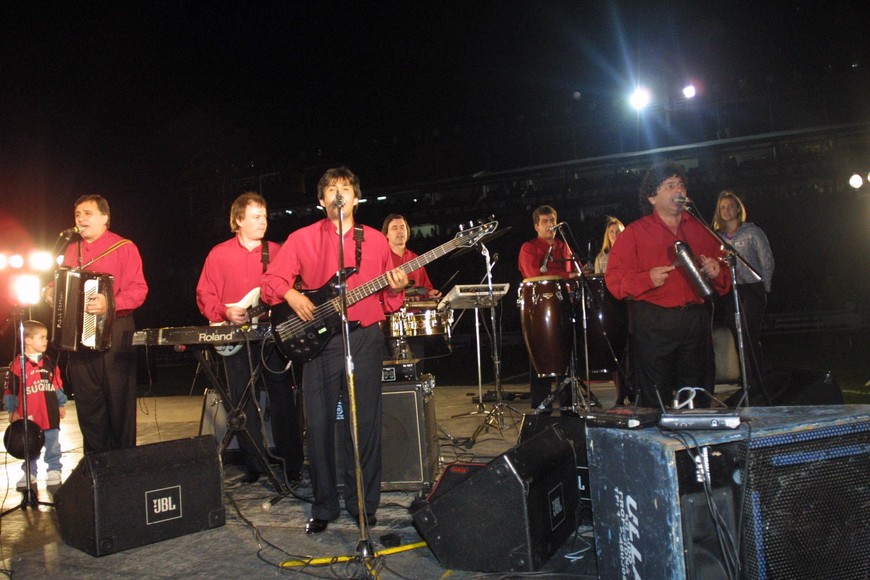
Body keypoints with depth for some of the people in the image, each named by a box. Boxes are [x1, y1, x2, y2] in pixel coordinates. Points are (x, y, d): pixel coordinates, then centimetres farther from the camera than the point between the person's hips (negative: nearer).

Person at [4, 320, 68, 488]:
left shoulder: (49, 362, 6)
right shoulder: (17, 365, -8)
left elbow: (57, 385, 12)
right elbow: (10, 390, -6)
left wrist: (61, 405, 13)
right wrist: (12, 411, -4)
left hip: (50, 413, 3)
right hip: (28, 416, -2)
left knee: (53, 445, 7)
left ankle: (54, 470, 16)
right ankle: (29, 472, 23)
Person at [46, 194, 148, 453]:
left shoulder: (124, 248, -4)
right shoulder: (72, 250, 15)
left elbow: (138, 290, -14)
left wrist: (110, 304, -28)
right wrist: (51, 291, 5)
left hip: (114, 334, -6)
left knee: (119, 403, 0)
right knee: (88, 404, 10)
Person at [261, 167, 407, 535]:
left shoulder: (376, 241, 11)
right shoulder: (302, 239, 6)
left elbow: (388, 301, 12)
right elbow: (272, 280, 4)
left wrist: (396, 290, -9)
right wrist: (291, 295, -15)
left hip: (365, 338, 1)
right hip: (319, 339, 0)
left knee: (365, 424, 4)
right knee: (319, 425, 2)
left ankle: (364, 505, 19)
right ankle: (324, 507, 18)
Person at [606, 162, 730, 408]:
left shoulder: (700, 229, 15)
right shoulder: (635, 232, 2)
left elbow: (724, 281, 20)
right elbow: (614, 279, -5)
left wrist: (716, 272, -2)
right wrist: (648, 279, -20)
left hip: (696, 322, 4)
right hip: (652, 326, -4)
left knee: (698, 401, 10)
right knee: (656, 402, 0)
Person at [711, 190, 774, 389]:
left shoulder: (752, 232, 1)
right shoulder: (718, 236, 13)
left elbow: (767, 262, 0)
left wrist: (764, 289, -4)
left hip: (751, 289, -4)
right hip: (729, 292, 5)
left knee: (750, 337, -11)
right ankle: (747, 382, 13)